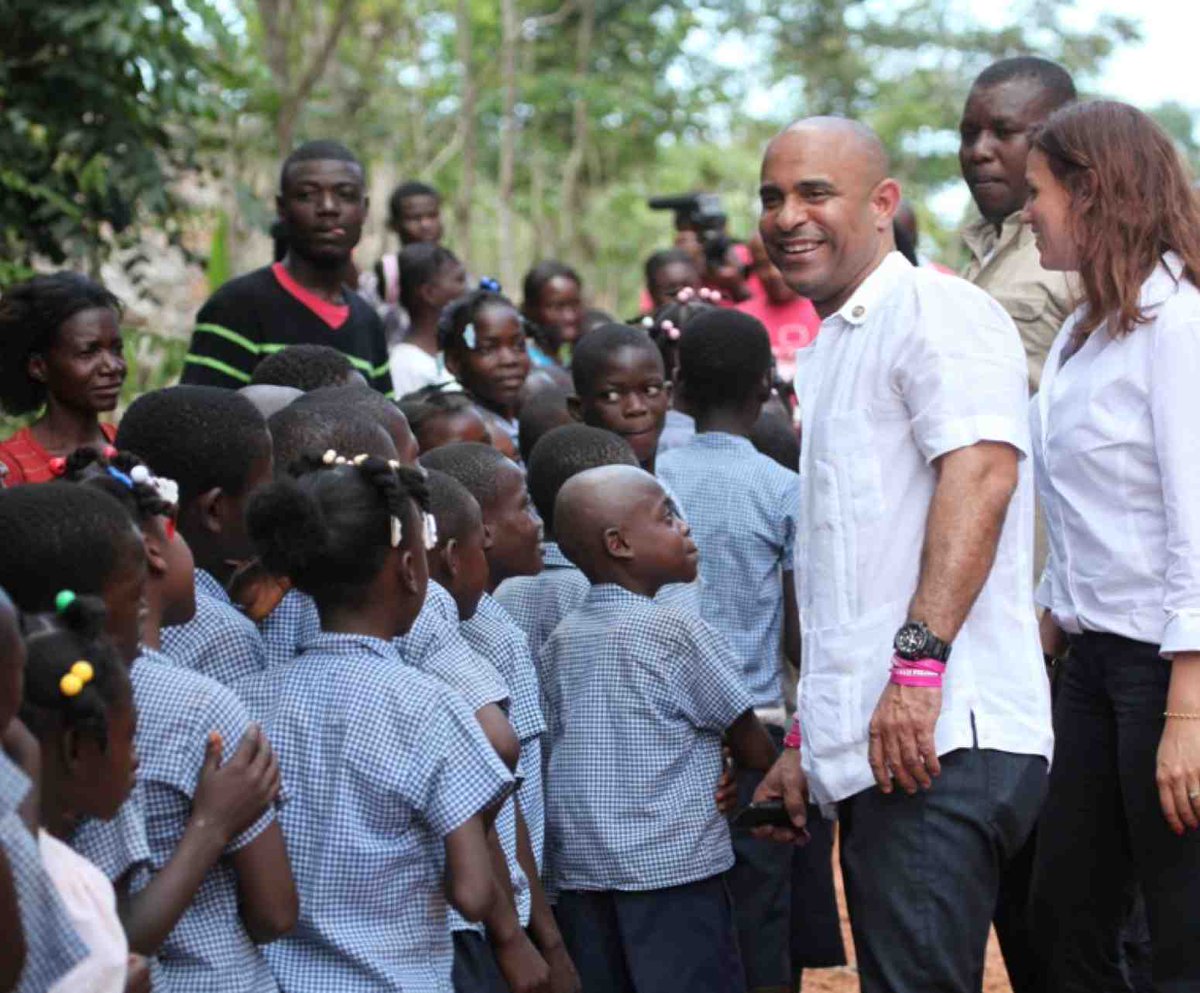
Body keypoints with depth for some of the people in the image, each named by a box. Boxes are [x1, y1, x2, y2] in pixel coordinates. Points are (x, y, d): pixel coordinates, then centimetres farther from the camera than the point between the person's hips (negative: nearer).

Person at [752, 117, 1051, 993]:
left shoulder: (935, 311, -4)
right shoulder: (830, 351, 26)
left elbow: (981, 474, -19)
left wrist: (920, 659, -27)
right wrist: (810, 740, 27)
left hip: (942, 746, -10)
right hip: (869, 748, 10)